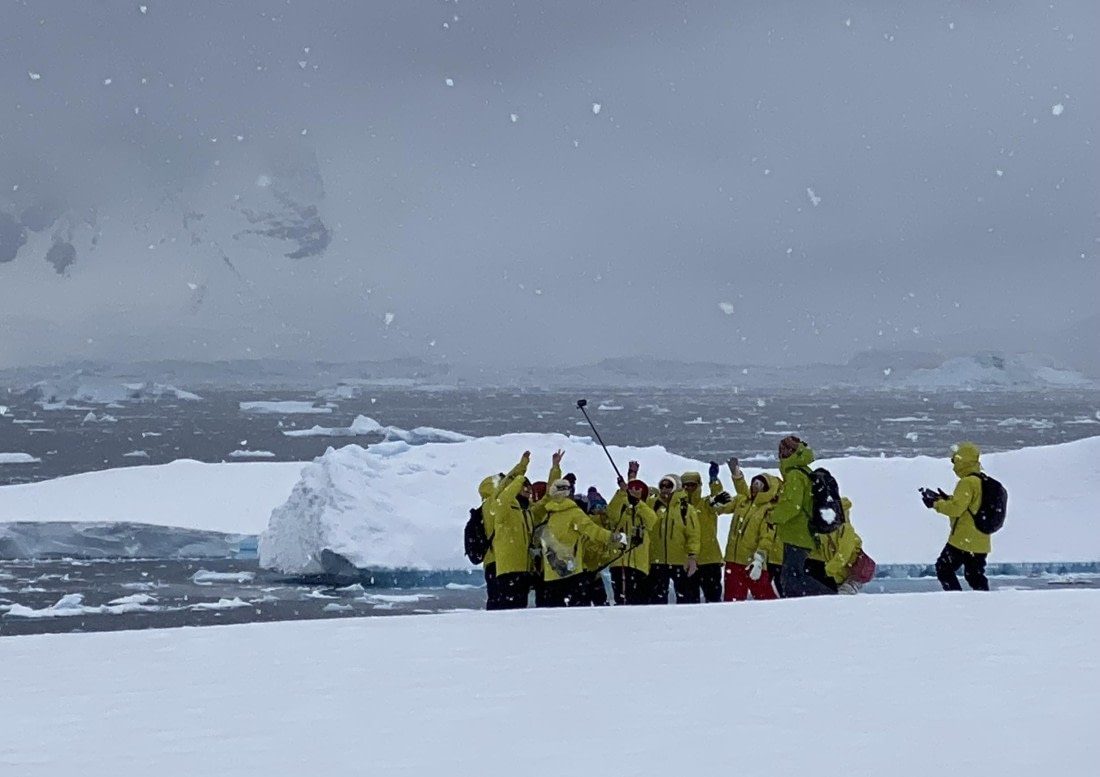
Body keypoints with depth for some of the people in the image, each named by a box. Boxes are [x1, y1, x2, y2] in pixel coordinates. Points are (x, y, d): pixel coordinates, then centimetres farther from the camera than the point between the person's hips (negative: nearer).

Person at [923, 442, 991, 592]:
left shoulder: (967, 483, -17)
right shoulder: (983, 482, 13)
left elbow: (956, 508, -22)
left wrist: (936, 504, -9)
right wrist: (946, 499, 17)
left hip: (963, 540, -9)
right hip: (981, 542, 9)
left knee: (944, 569, 3)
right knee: (975, 576, 16)